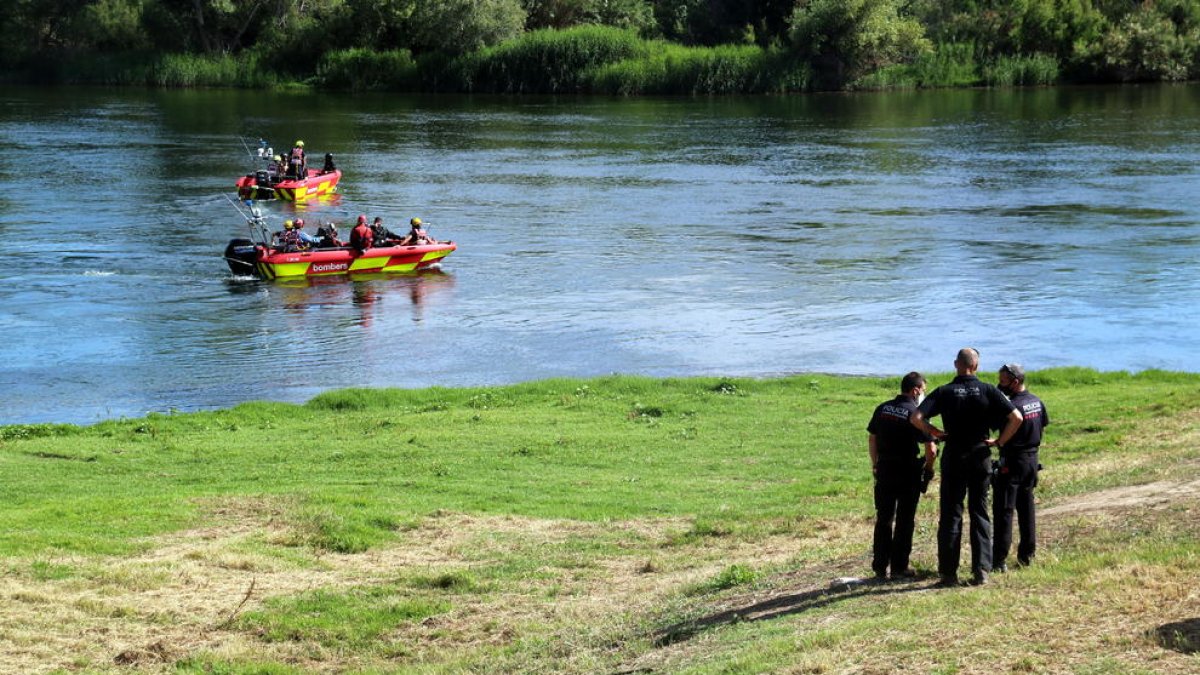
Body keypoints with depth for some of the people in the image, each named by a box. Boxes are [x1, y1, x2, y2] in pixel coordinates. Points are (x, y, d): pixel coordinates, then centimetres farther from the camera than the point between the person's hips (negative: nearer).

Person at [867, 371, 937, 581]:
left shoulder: (882, 409, 4)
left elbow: (872, 438, 11)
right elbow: (930, 449, -16)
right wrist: (928, 468, 1)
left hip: (884, 470, 5)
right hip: (908, 472, -5)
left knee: (883, 520, 13)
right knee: (905, 521, 5)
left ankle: (880, 567, 14)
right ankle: (899, 568, 7)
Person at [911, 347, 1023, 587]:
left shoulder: (944, 392, -5)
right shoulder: (988, 391, -3)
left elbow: (916, 418, -15)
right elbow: (1016, 417, -10)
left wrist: (935, 432, 0)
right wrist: (1000, 441, 1)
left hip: (953, 457, -1)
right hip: (981, 457, 1)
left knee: (951, 515, 5)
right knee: (980, 513, 9)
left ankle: (949, 573, 4)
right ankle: (981, 571, 4)